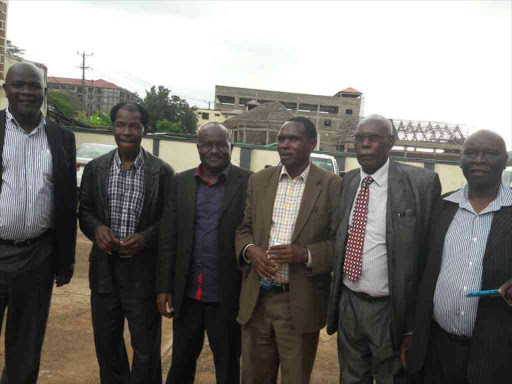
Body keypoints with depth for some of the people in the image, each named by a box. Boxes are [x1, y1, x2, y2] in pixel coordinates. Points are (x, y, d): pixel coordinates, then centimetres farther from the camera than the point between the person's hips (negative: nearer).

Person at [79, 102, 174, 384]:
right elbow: (84, 211, 9)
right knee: (106, 341, 17)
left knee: (146, 345, 8)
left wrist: (146, 237, -18)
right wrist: (96, 228, -12)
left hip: (144, 268, -3)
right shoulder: (95, 168, 4)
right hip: (105, 266, 3)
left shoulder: (162, 171, -5)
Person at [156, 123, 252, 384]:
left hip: (226, 295, -3)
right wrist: (164, 286, 2)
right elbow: (167, 239, 5)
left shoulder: (249, 183, -6)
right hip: (187, 293, 3)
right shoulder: (180, 183, 5)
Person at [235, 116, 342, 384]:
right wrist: (250, 250, -11)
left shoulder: (332, 185, -4)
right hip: (256, 299, 3)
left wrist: (306, 254, -20)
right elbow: (244, 229, 11)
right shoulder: (258, 180, 7)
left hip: (300, 303, -3)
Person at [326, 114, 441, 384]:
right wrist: (332, 298, 4)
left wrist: (418, 320, -10)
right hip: (347, 304, 4)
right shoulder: (346, 183, 3)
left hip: (391, 310, -4)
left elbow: (429, 253, -11)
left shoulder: (421, 183, -12)